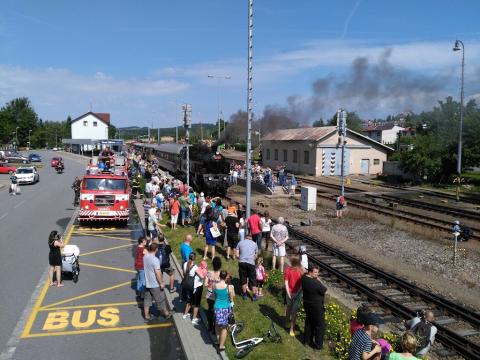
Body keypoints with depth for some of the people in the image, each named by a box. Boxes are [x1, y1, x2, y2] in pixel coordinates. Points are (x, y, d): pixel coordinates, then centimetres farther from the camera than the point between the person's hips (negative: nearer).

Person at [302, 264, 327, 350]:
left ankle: (307, 340, 38)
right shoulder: (316, 283, -32)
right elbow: (324, 291, -19)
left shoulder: (304, 277, -9)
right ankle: (318, 345, 20)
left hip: (307, 304, 8)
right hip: (317, 306, -8)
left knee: (309, 322, 24)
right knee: (320, 325, 10)